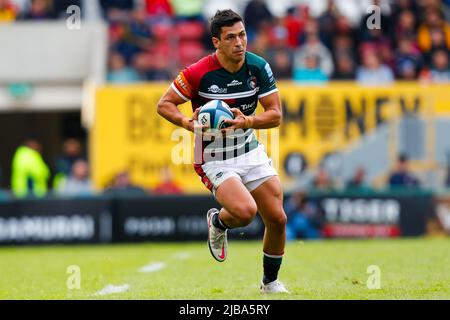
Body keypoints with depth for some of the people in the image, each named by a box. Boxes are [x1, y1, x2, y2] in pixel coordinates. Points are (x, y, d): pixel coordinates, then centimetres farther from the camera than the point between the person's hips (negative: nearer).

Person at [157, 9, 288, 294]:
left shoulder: (259, 67, -7)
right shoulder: (198, 73, -19)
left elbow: (276, 115, -3)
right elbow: (164, 104, -9)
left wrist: (246, 121, -22)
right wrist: (189, 123, -27)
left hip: (250, 151, 5)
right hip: (214, 160, -5)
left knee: (277, 219, 0)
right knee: (245, 211, -27)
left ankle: (271, 282, 24)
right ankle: (218, 222, 11)